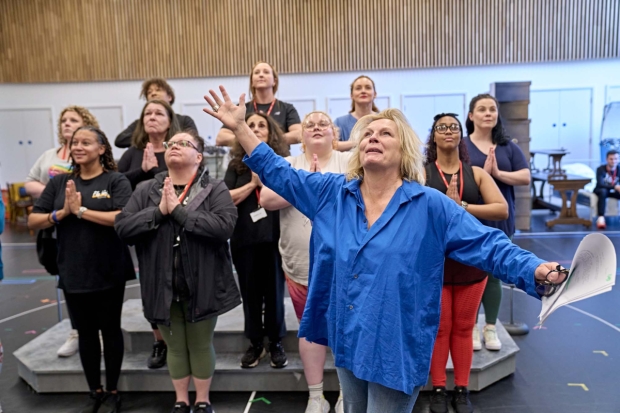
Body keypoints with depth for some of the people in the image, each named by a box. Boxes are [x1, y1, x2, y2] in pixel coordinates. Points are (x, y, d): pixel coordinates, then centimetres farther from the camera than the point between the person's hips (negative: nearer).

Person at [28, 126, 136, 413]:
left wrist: (81, 210, -19)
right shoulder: (59, 182, 7)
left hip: (109, 272, -4)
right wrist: (62, 213, -12)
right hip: (73, 272, 4)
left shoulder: (116, 181, -6)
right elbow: (33, 222, 6)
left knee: (110, 329, 9)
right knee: (86, 332, 14)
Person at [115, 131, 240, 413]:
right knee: (175, 347, 18)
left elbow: (224, 226, -22)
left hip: (202, 287, -2)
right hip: (164, 288, 3)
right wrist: (159, 211, -17)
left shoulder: (215, 190, -6)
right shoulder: (146, 191, 4)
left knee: (201, 345, 14)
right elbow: (122, 227, -5)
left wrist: (179, 210, -21)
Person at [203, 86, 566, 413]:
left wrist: (538, 272, -25)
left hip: (396, 350, -4)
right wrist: (240, 127, 2)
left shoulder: (430, 205, -10)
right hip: (348, 342, 5)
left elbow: (489, 245, -10)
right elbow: (279, 173, 6)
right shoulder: (331, 193, 0)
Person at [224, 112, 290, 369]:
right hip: (245, 239, 2)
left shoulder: (282, 161, 4)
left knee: (274, 291, 7)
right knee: (250, 293, 10)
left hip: (275, 237, -1)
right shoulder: (237, 164, 7)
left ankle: (276, 344, 23)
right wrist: (253, 183, -11)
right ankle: (255, 344, 26)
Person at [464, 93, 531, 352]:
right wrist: (483, 172, -21)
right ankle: (472, 327, 19)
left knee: (494, 274, 11)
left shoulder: (508, 146, 7)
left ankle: (490, 328, 24)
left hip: (499, 219, 3)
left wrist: (498, 173, -14)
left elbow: (526, 177, 0)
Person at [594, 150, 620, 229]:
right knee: (603, 191, -38)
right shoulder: (601, 169, -19)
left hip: (613, 192, 4)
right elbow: (600, 184, -30)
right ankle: (601, 217, -45)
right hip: (600, 190, -3)